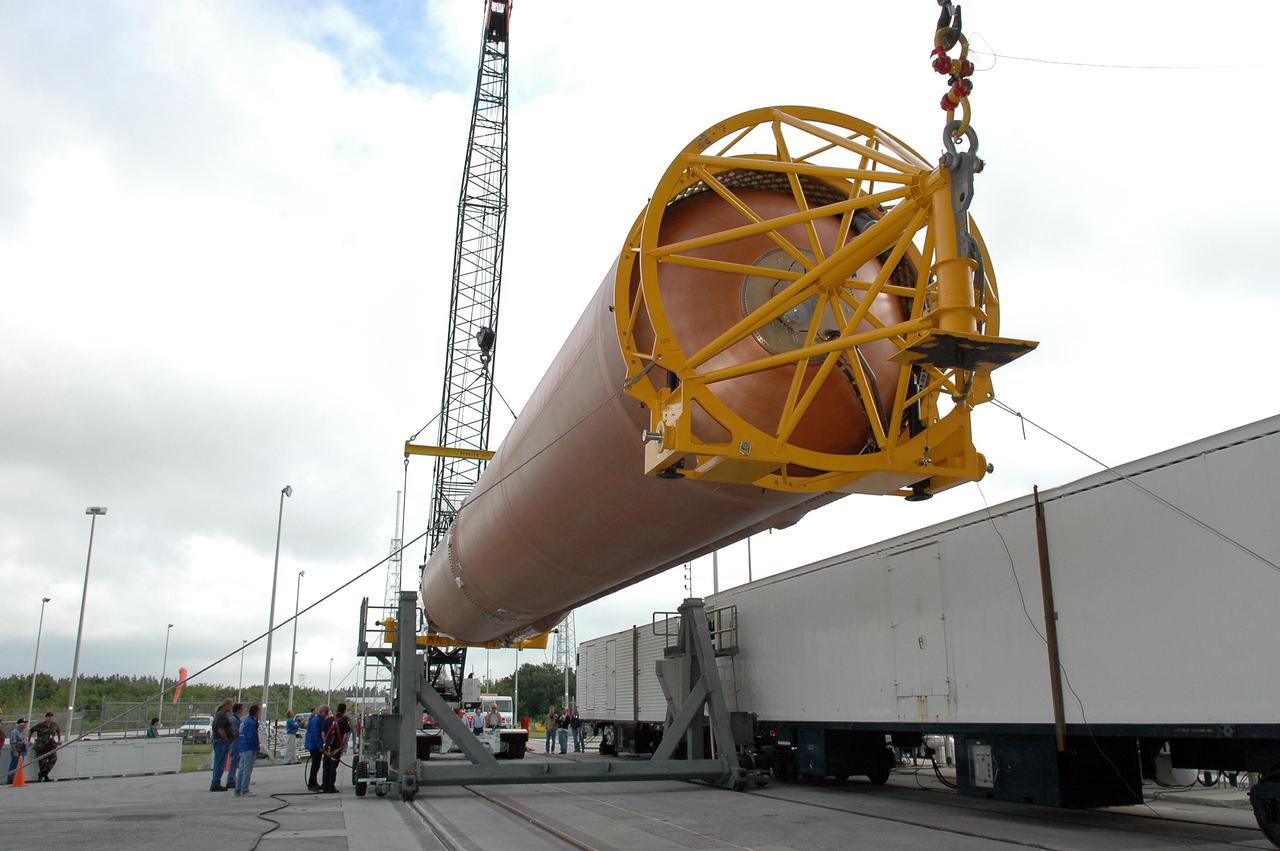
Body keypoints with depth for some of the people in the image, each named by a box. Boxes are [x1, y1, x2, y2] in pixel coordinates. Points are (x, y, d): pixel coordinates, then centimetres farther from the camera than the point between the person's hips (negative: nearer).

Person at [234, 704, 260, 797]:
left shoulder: (245, 720, 14)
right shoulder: (251, 722, -16)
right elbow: (252, 737, -19)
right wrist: (258, 745, -7)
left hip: (242, 748, 10)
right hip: (249, 748, -10)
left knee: (241, 769, 13)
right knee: (247, 770, -5)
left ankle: (238, 791, 17)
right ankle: (244, 791, -4)